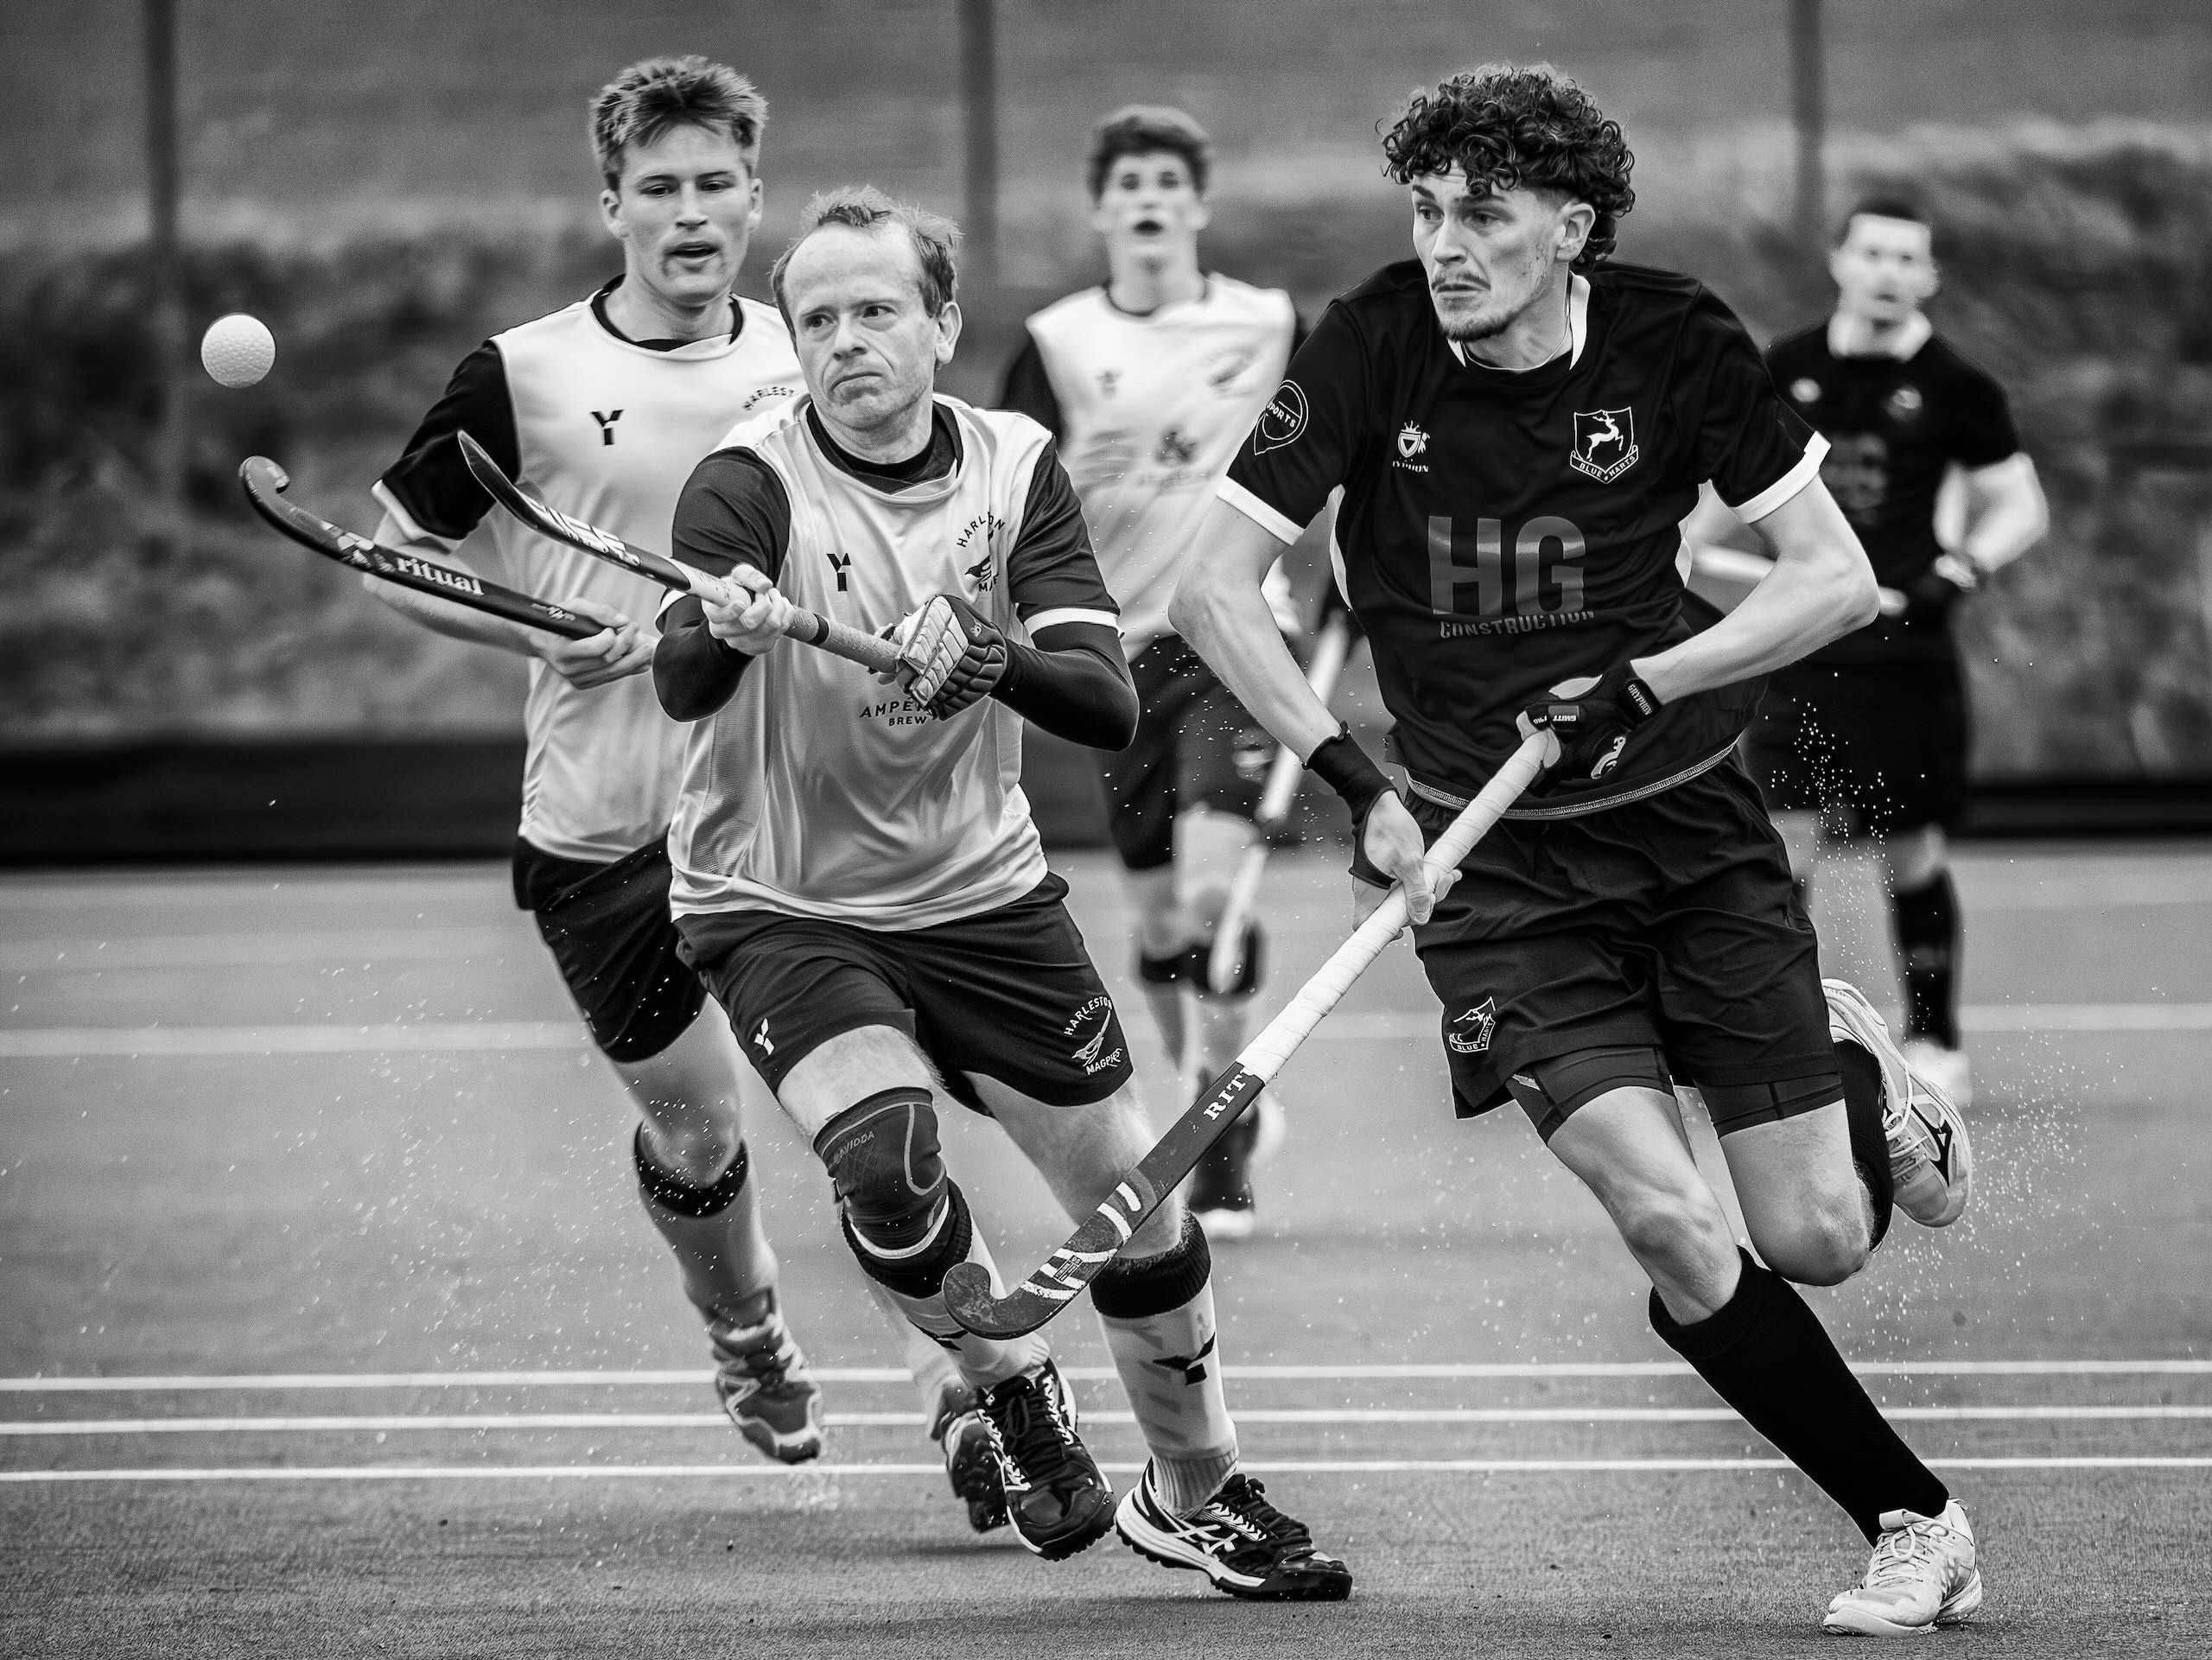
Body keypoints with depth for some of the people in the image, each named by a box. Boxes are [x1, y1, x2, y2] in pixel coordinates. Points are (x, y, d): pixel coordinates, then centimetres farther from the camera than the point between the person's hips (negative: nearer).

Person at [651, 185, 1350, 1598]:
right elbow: (681, 681, -36)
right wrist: (728, 629, -59)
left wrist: (997, 658, -37)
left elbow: (1111, 707, -16)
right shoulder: (752, 487, -17)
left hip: (982, 894, 4)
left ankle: (1194, 1496, 29)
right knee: (886, 1151, -29)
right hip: (782, 903, -4)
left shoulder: (1014, 468, -6)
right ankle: (1015, 1393, 0)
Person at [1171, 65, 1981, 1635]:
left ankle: (1859, 1074, 34)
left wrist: (1643, 687, -19)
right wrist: (1354, 781, -19)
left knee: (1815, 1244, -2)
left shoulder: (1673, 340, -9)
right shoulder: (1374, 347, -10)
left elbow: (1838, 578, -7)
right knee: (1670, 1226, -18)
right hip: (1496, 862, -1)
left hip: (1691, 820, 1)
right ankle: (1915, 1520, -1)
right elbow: (1215, 587, -8)